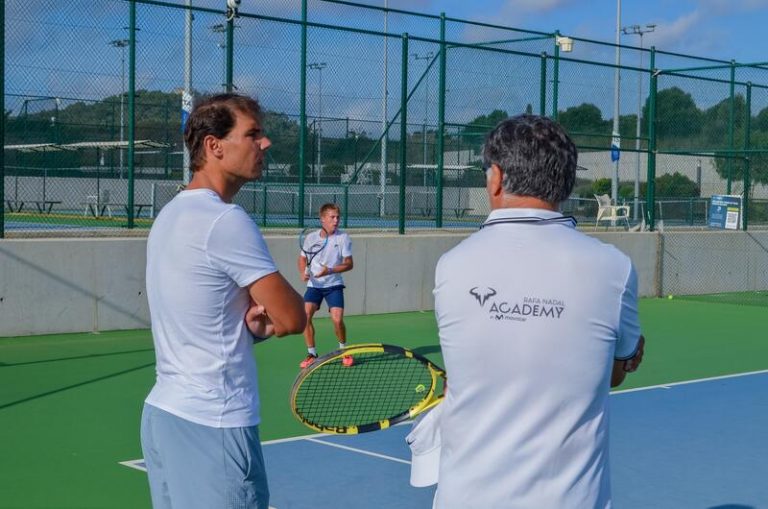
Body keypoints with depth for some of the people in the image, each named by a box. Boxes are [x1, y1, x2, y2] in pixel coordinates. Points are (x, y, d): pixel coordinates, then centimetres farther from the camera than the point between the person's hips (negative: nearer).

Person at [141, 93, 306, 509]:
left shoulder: (170, 215, 13)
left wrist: (253, 322, -2)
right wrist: (268, 318, 7)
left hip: (161, 412, 9)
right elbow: (293, 318, -14)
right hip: (214, 424, -9)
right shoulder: (227, 220, -16)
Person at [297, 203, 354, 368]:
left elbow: (349, 264, -8)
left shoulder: (343, 238, -8)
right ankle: (312, 354, 2)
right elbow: (303, 258, 13)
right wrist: (303, 273, -7)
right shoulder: (311, 238, -3)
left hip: (334, 284, -2)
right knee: (305, 315, -14)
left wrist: (330, 271, -22)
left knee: (337, 319, -13)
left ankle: (344, 351, 15)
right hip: (314, 285, 2)